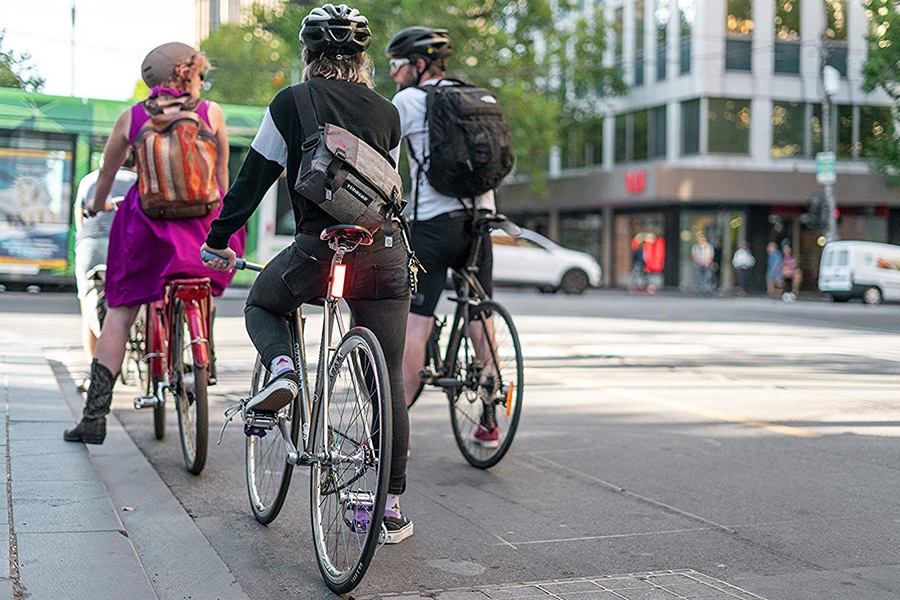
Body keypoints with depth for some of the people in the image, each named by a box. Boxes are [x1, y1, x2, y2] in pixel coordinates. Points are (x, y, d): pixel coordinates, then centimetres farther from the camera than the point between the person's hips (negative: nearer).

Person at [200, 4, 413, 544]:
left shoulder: (291, 104, 3)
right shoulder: (386, 112, 13)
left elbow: (253, 178, 5)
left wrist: (219, 240, 16)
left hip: (319, 250, -3)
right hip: (386, 254, 3)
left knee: (262, 305, 29)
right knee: (388, 380, 9)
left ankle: (283, 369, -2)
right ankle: (393, 507, 11)